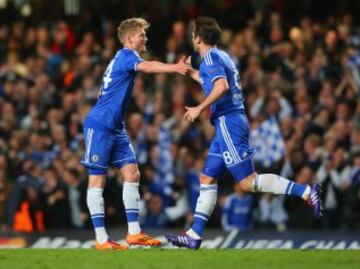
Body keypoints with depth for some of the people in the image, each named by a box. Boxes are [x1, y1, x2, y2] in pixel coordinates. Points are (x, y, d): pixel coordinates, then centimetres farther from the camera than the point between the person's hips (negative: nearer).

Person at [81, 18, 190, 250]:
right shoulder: (126, 55, -14)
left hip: (115, 127, 10)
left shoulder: (125, 58, 17)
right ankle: (101, 240, -5)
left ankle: (134, 232, 6)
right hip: (99, 126, -10)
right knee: (98, 180, -5)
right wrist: (175, 68, -45)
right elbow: (147, 67, -34)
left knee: (132, 174, 4)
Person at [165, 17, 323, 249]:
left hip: (228, 123, -10)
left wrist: (199, 109, -19)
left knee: (248, 182, -12)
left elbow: (221, 86, -25)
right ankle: (194, 235, 9)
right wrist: (191, 72, 38)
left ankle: (306, 192, -16)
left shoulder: (211, 56, -10)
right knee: (207, 178, 9)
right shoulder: (221, 56, 19)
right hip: (228, 123, 10)